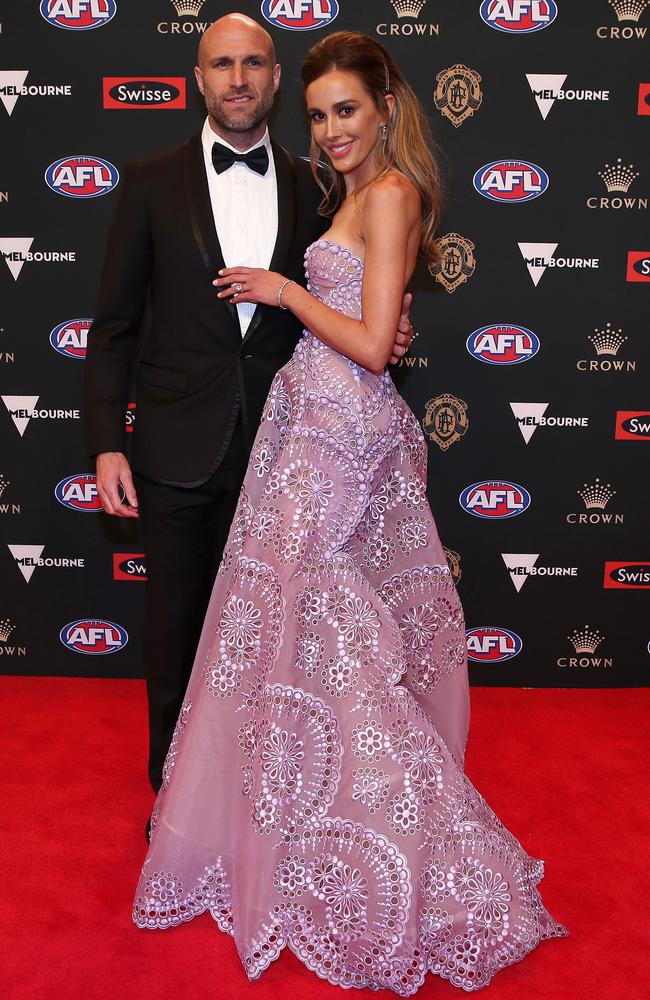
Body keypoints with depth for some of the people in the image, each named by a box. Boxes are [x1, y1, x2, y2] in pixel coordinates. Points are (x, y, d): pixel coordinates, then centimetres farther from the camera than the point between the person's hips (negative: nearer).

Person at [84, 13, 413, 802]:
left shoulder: (309, 188, 5)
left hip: (275, 447, 1)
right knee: (175, 626, 12)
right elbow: (114, 325, -1)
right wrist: (106, 445, -6)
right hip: (177, 450, -1)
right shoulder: (152, 183, 0)